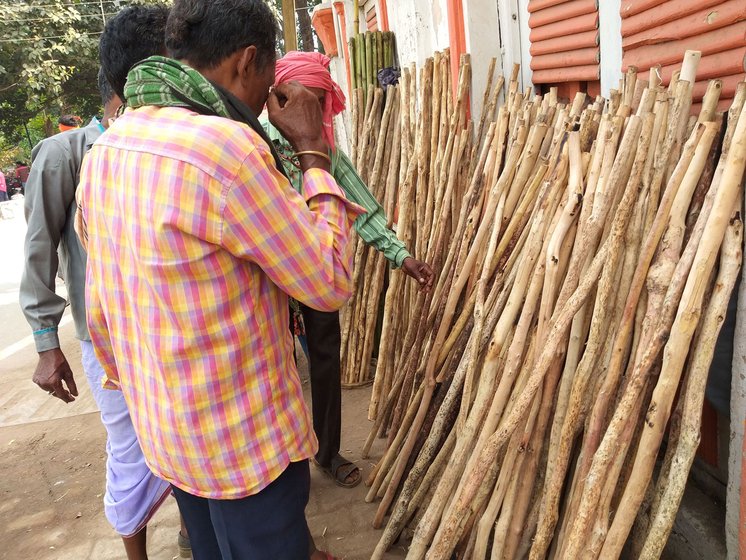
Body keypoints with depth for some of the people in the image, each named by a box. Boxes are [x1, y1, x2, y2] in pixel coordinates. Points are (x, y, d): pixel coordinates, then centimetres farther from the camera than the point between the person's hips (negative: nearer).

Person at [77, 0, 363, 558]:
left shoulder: (107, 149, 1)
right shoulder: (224, 146, -26)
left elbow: (100, 305, 9)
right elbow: (330, 283, -19)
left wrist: (128, 380, 23)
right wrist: (313, 151, -12)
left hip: (167, 429, 8)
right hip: (247, 442, -8)